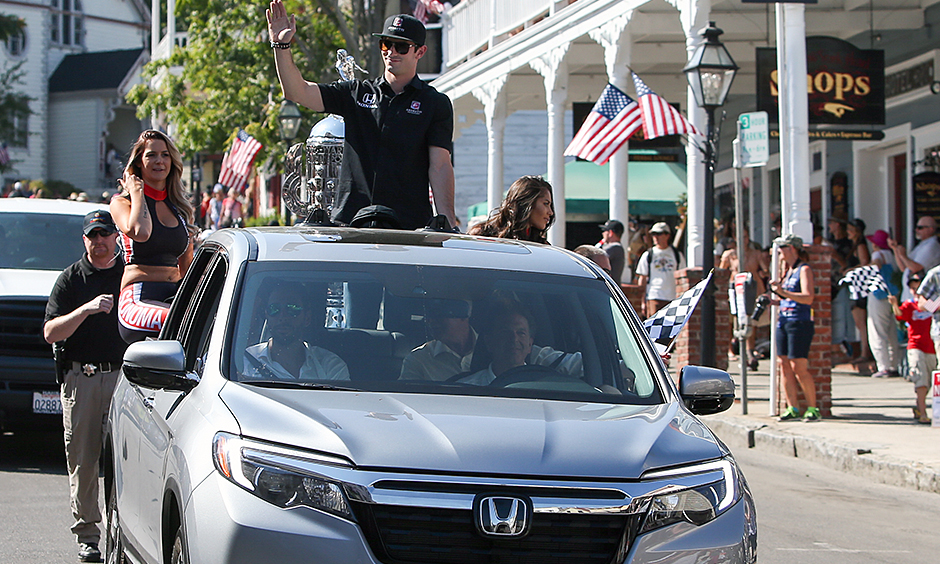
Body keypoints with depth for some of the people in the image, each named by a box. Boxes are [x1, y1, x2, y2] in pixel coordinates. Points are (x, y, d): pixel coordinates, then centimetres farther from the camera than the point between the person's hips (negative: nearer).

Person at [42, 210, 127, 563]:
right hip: (80, 378, 0)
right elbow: (50, 333, -1)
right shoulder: (70, 279, 8)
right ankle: (87, 534, 8)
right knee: (83, 458, 0)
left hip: (125, 374, 0)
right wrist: (85, 309, -15)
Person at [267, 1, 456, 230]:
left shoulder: (435, 104, 7)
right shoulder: (356, 93, 16)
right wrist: (282, 46, -5)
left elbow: (440, 166, -1)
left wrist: (447, 223, -11)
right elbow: (298, 92, 9)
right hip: (351, 218, 3)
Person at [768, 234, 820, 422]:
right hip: (783, 321, 9)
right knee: (785, 366, 4)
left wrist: (783, 293, -25)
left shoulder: (804, 270, -7)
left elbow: (808, 298, -18)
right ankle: (793, 408, 7)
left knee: (799, 368, -10)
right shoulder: (788, 271, 19)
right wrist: (772, 301, 12)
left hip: (800, 322, -9)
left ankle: (812, 408, -3)